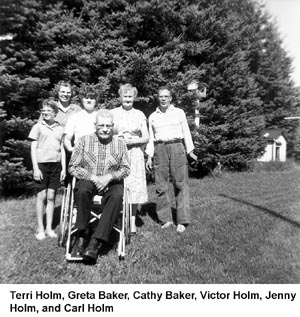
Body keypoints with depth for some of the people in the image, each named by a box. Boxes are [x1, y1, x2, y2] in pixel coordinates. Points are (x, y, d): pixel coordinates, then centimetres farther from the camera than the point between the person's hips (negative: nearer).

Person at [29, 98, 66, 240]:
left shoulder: (60, 128, 9)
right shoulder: (38, 127, 1)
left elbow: (62, 149, 10)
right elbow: (33, 148, -1)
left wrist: (64, 168, 5)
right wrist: (35, 168, -8)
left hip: (56, 165, 2)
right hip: (42, 164, -2)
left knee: (51, 196, 7)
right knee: (41, 196, 3)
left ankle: (49, 227, 18)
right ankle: (40, 228, 16)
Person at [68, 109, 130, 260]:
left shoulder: (120, 143, 7)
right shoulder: (84, 140, 3)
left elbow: (126, 169, 5)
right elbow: (73, 167, 0)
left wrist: (109, 177, -13)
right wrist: (92, 177, -13)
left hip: (112, 183, 1)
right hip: (88, 180, 0)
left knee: (117, 196, -32)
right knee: (82, 190, -34)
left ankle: (96, 241, -29)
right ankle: (82, 236, -19)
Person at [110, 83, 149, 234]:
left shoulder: (139, 115, 10)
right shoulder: (112, 113, 8)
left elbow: (146, 138, 6)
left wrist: (132, 141, -9)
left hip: (134, 154, 1)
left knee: (134, 187, 0)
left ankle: (132, 223, 11)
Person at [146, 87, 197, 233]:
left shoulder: (179, 112, 12)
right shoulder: (152, 116, 15)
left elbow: (186, 132, 10)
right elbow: (151, 137, 14)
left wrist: (190, 151, 2)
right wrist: (149, 157, 7)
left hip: (177, 147, -1)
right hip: (160, 149, 2)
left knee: (180, 184, -5)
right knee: (161, 186, -1)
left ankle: (182, 221, 0)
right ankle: (165, 219, 9)